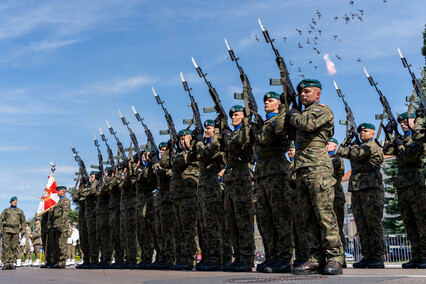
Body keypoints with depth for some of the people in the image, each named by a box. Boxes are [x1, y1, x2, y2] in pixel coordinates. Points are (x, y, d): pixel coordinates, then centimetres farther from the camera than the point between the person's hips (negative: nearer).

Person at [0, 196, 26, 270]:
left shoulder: (20, 211, 16)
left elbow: (23, 221, 18)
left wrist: (23, 230, 8)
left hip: (16, 231, 1)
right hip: (7, 230, -1)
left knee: (14, 247, -2)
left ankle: (11, 263, 3)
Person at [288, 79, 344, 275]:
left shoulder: (323, 110, 2)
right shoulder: (303, 114, 27)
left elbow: (308, 124, -15)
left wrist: (293, 114, 2)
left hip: (318, 167, -8)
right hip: (302, 170, 8)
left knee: (324, 213, -11)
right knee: (308, 217, 4)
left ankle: (335, 258, -8)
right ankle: (316, 258, 5)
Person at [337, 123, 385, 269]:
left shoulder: (373, 146, -1)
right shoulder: (359, 146, 24)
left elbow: (356, 154, -14)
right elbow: (341, 152, 18)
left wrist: (355, 146, 5)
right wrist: (348, 139, 15)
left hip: (371, 187, -8)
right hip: (356, 190, 8)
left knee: (373, 223, -8)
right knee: (362, 225, 4)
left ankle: (378, 258, -6)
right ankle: (367, 257, 6)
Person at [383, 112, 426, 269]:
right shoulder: (403, 139, 22)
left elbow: (409, 157, -13)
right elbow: (387, 151, 19)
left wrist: (399, 145, -1)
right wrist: (389, 136, 10)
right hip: (402, 185, 8)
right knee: (409, 223, 5)